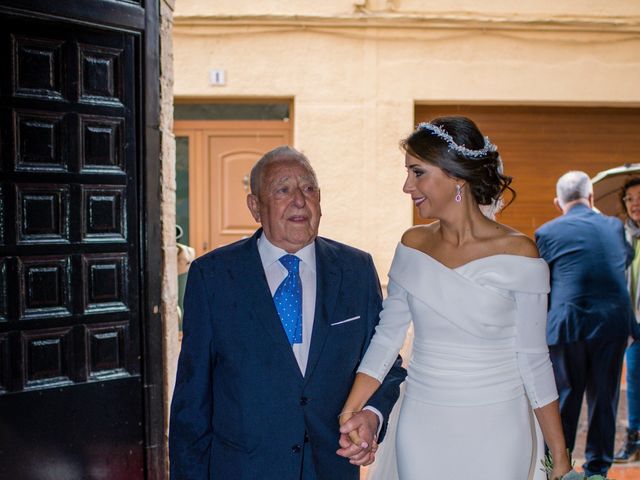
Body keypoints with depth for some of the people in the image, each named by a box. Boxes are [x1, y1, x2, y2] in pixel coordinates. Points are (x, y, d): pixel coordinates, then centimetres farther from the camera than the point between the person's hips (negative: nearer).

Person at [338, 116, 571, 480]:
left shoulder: (518, 256, -11)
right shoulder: (412, 246, 0)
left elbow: (533, 359, -5)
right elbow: (386, 337, 0)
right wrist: (350, 414, -11)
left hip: (495, 431, -3)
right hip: (421, 427, 3)